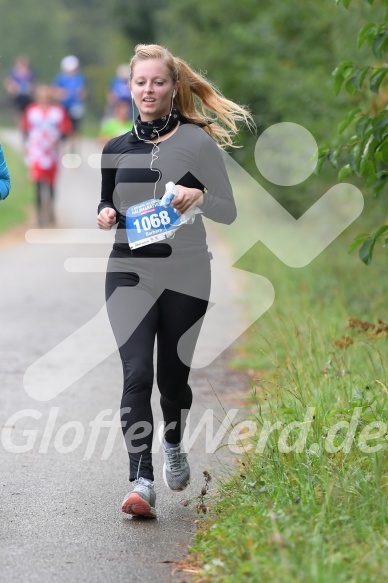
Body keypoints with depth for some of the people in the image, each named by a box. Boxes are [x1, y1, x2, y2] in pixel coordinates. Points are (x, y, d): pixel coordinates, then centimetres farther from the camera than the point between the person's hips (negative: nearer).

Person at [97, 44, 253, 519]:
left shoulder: (199, 142, -1)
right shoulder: (116, 149, 8)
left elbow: (228, 212, 0)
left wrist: (199, 197, -21)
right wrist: (105, 214, -2)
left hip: (185, 275, -1)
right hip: (129, 274, 1)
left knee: (172, 375, 11)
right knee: (136, 375, -15)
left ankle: (174, 445, 43)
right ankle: (141, 483, -20)